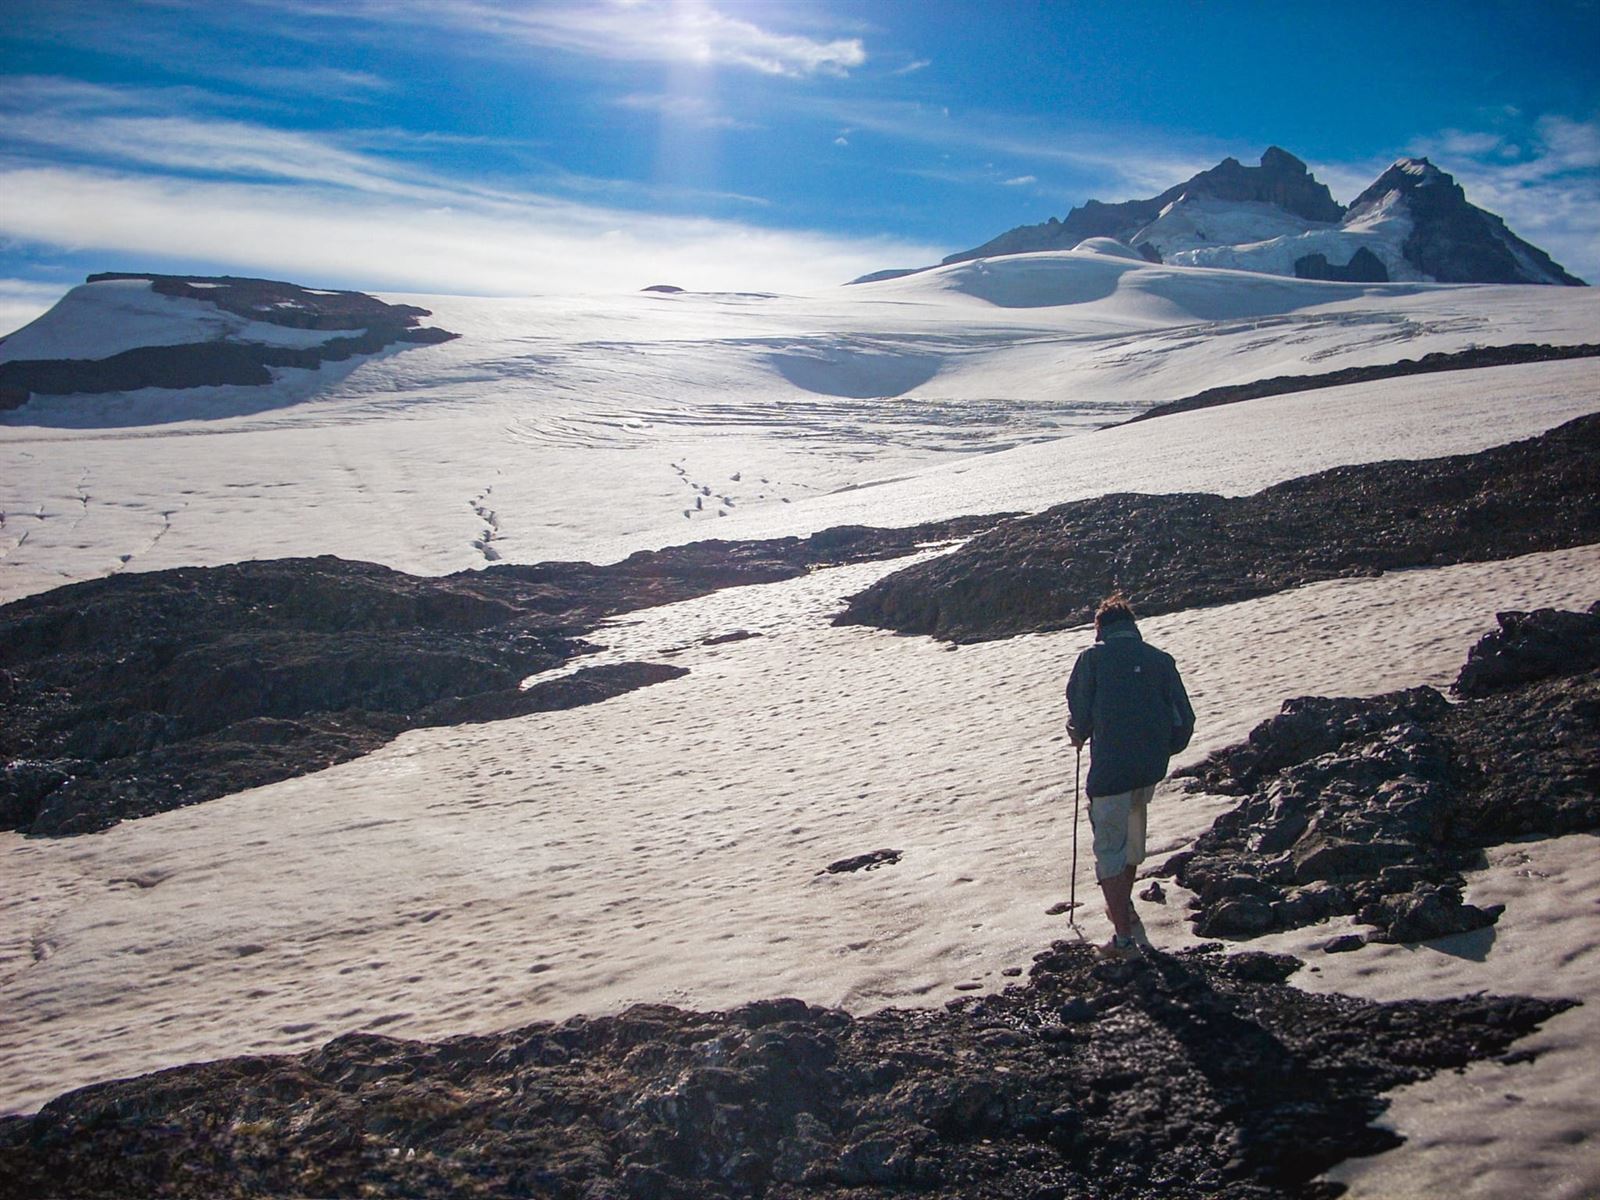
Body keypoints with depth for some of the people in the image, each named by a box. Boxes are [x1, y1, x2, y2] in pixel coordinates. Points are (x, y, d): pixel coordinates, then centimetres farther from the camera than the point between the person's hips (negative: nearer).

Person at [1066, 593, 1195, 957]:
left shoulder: (1092, 658, -5)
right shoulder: (1160, 660, 4)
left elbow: (1080, 712, -7)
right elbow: (1184, 719, 3)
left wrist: (1079, 736, 15)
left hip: (1110, 768, -5)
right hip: (1151, 769, 5)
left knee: (1109, 847, 3)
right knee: (1133, 831, 28)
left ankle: (1124, 937, -2)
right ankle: (1124, 903, 48)